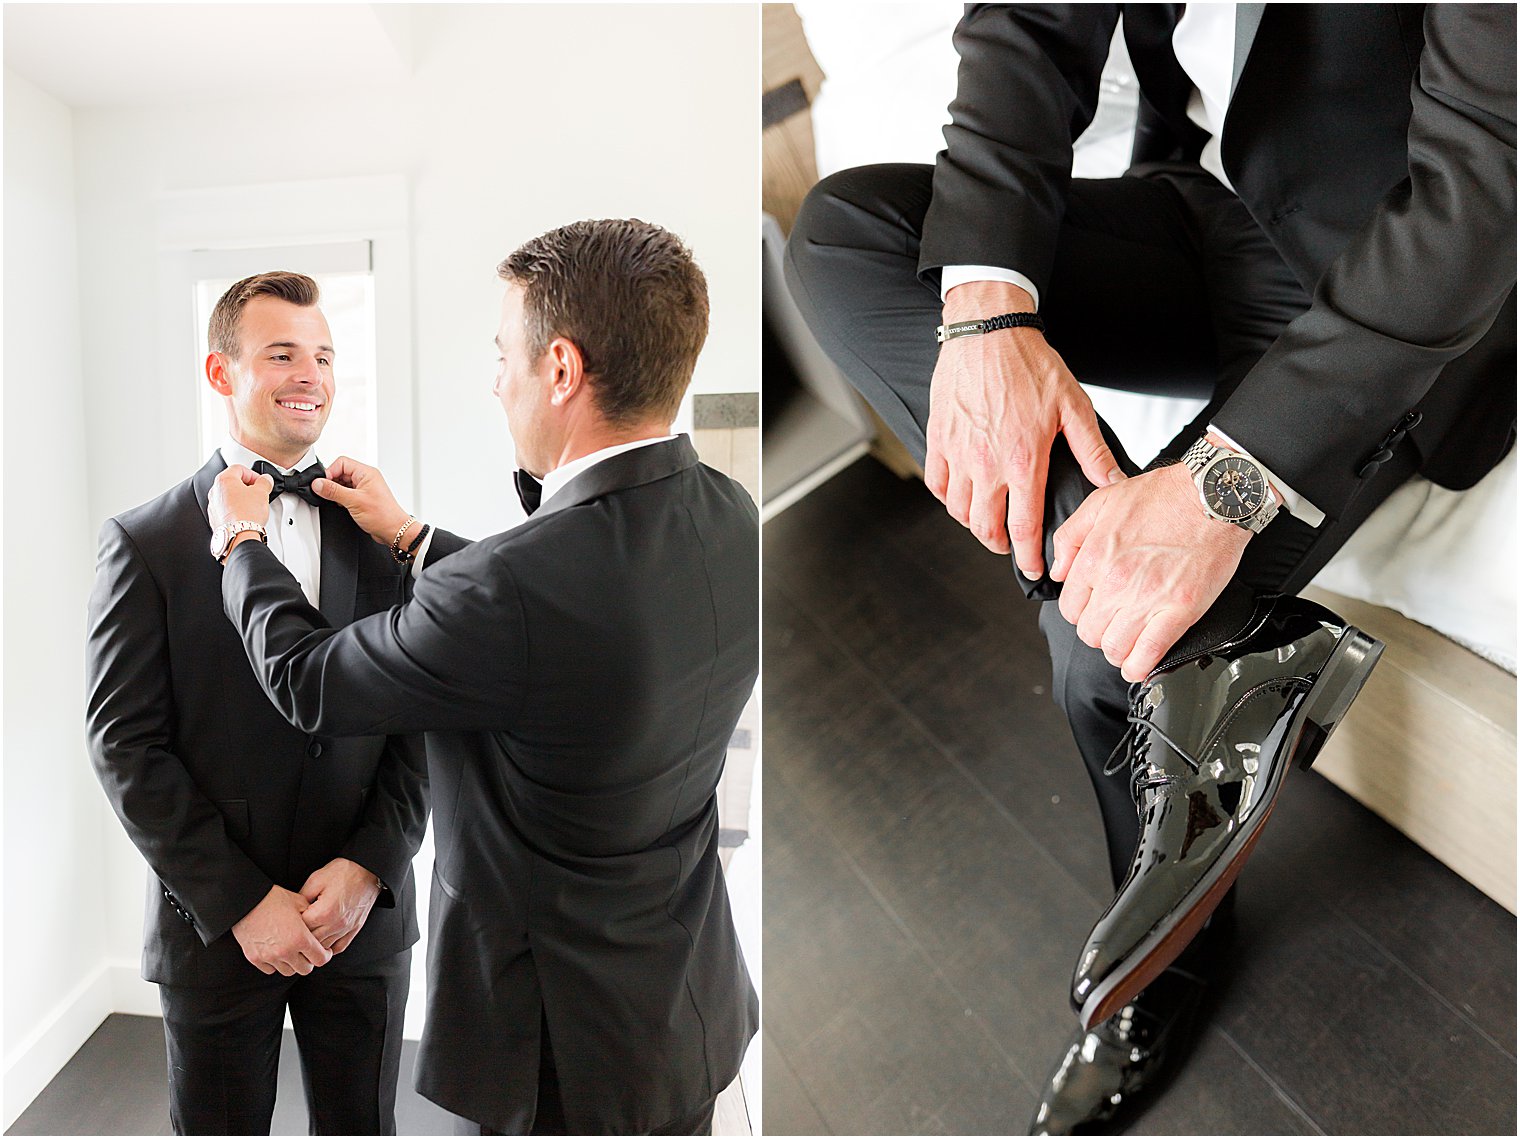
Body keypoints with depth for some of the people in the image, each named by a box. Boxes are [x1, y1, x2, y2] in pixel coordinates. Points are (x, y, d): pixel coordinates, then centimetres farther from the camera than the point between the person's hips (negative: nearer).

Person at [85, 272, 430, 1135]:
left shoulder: (380, 531, 0)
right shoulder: (145, 543, -5)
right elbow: (126, 744, -8)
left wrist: (368, 866, -11)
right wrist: (240, 902, -12)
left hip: (367, 913, 2)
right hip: (214, 924, -1)